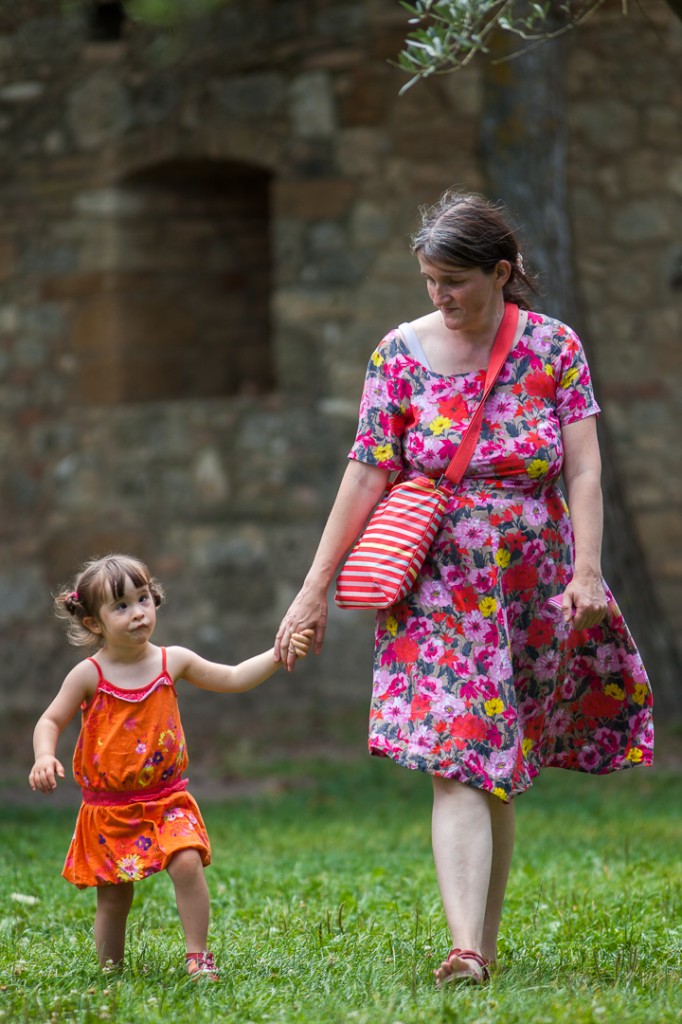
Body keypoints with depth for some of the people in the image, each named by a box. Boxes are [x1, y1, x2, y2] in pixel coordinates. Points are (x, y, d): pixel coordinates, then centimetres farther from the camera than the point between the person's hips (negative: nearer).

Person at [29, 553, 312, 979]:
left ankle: (198, 957, -11)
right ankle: (110, 972, 19)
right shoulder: (89, 675, -7)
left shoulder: (173, 661, 0)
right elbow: (50, 722, 0)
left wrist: (279, 654, -1)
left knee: (187, 863, -22)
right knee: (113, 895, 2)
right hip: (108, 808, -1)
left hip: (166, 800, 1)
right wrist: (44, 757, -21)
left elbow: (232, 679, 9)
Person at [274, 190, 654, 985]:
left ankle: (485, 945, 15)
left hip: (533, 586, 1)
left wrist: (586, 572, -17)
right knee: (459, 766, -15)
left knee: (500, 770, 7)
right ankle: (465, 949, -26)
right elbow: (367, 474, -1)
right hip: (442, 585, -1)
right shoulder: (401, 352, -1)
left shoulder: (553, 346, -1)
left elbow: (584, 470, -5)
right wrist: (314, 589, -4)